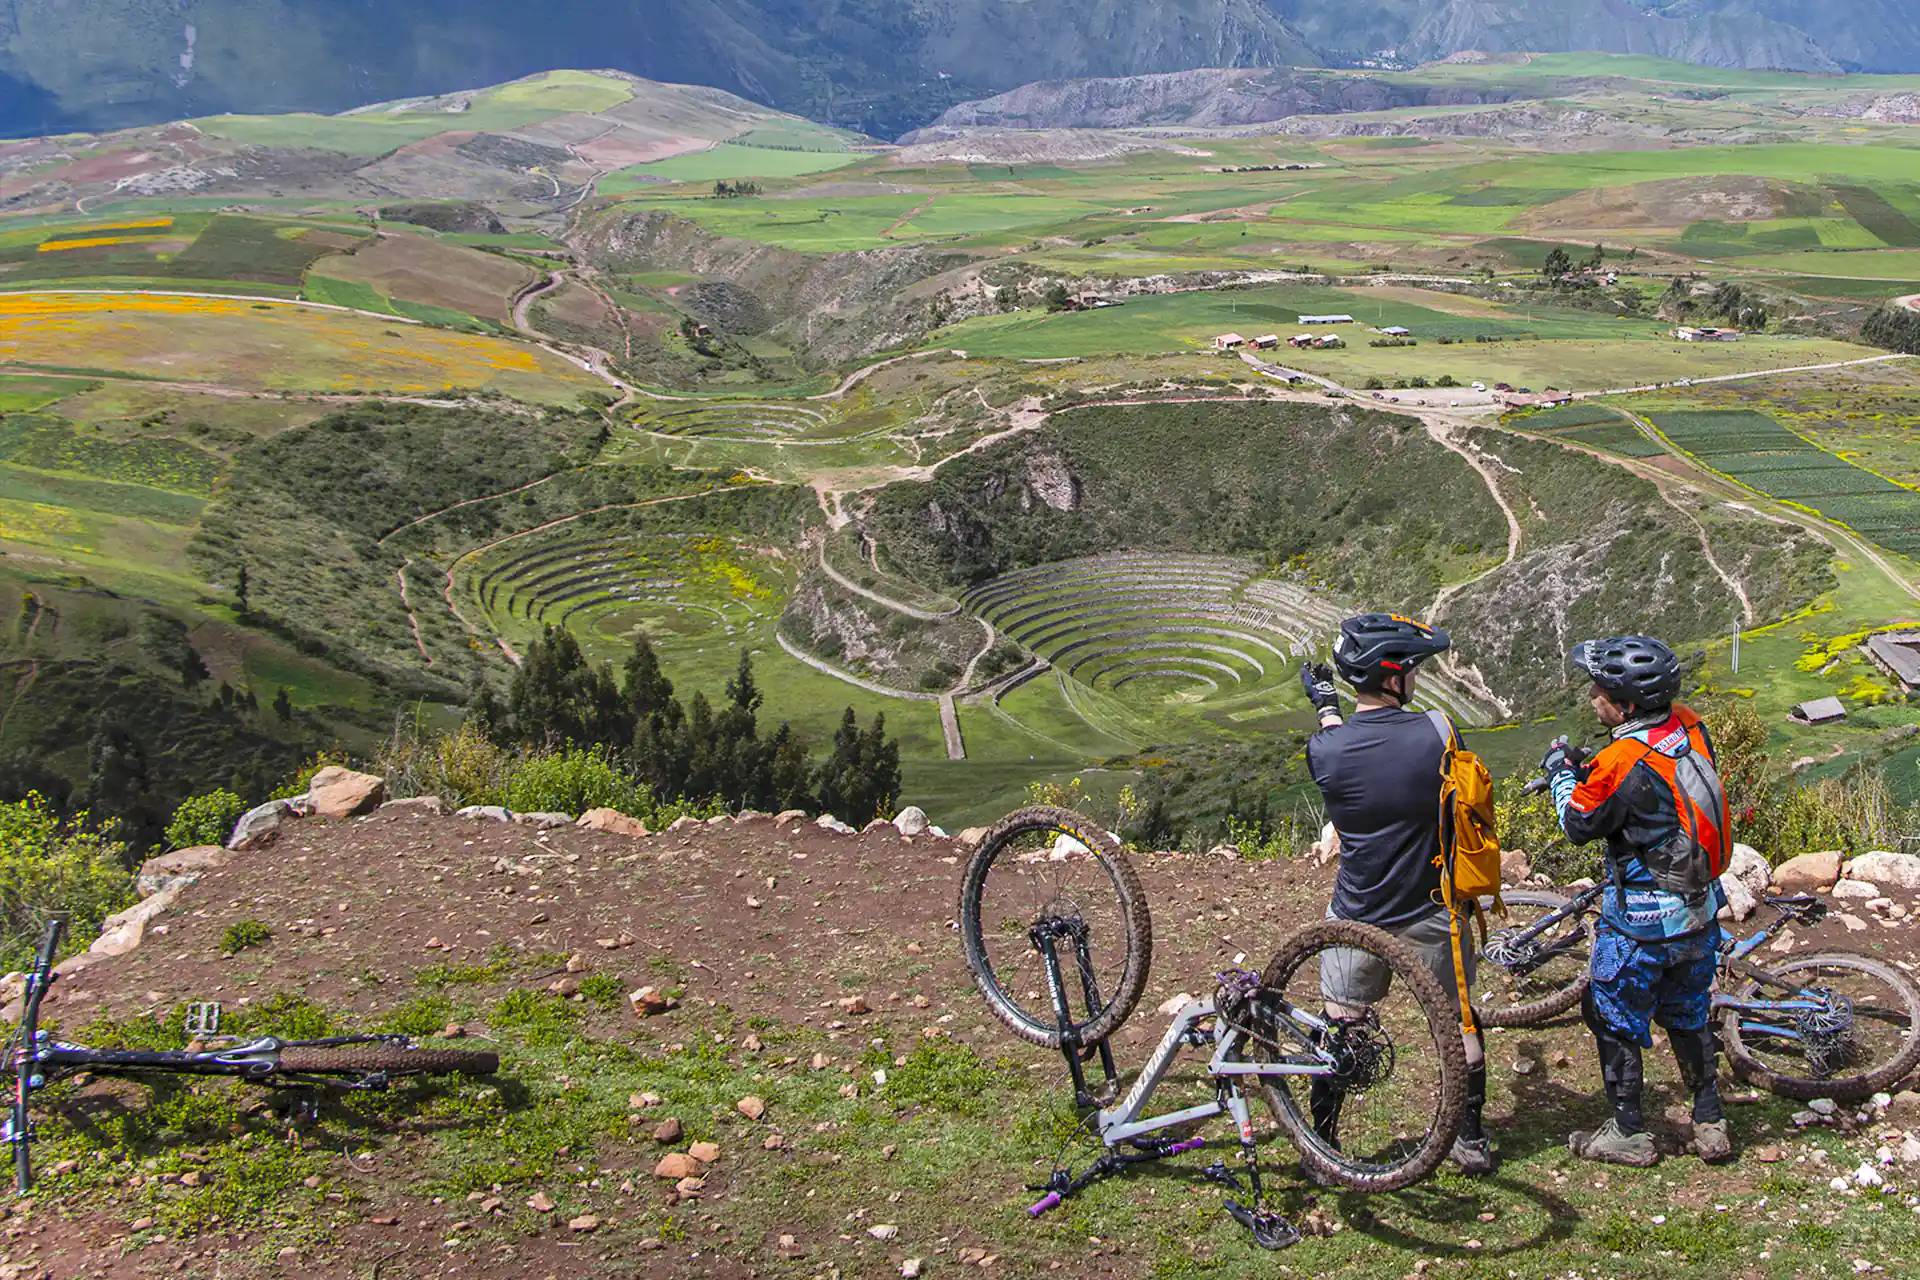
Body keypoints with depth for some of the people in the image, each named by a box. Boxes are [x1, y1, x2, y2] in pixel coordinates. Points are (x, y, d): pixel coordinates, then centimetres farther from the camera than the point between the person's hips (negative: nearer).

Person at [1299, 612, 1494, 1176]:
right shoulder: (1436, 732, -18)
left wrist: (1324, 705, 27)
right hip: (1431, 914, 0)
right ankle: (1471, 1140, 29)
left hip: (1357, 917, 0)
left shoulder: (1325, 750, -16)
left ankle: (1321, 1147, 24)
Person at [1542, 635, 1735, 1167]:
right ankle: (1710, 1124, 30)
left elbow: (1579, 825, -9)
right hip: (1701, 909, 7)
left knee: (1615, 1020, 10)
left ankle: (1629, 1134, 20)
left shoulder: (1620, 763, -26)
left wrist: (1561, 772, 6)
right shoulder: (1690, 727, -5)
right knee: (1688, 1015, 23)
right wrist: (1590, 768, 7)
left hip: (1642, 922, -7)